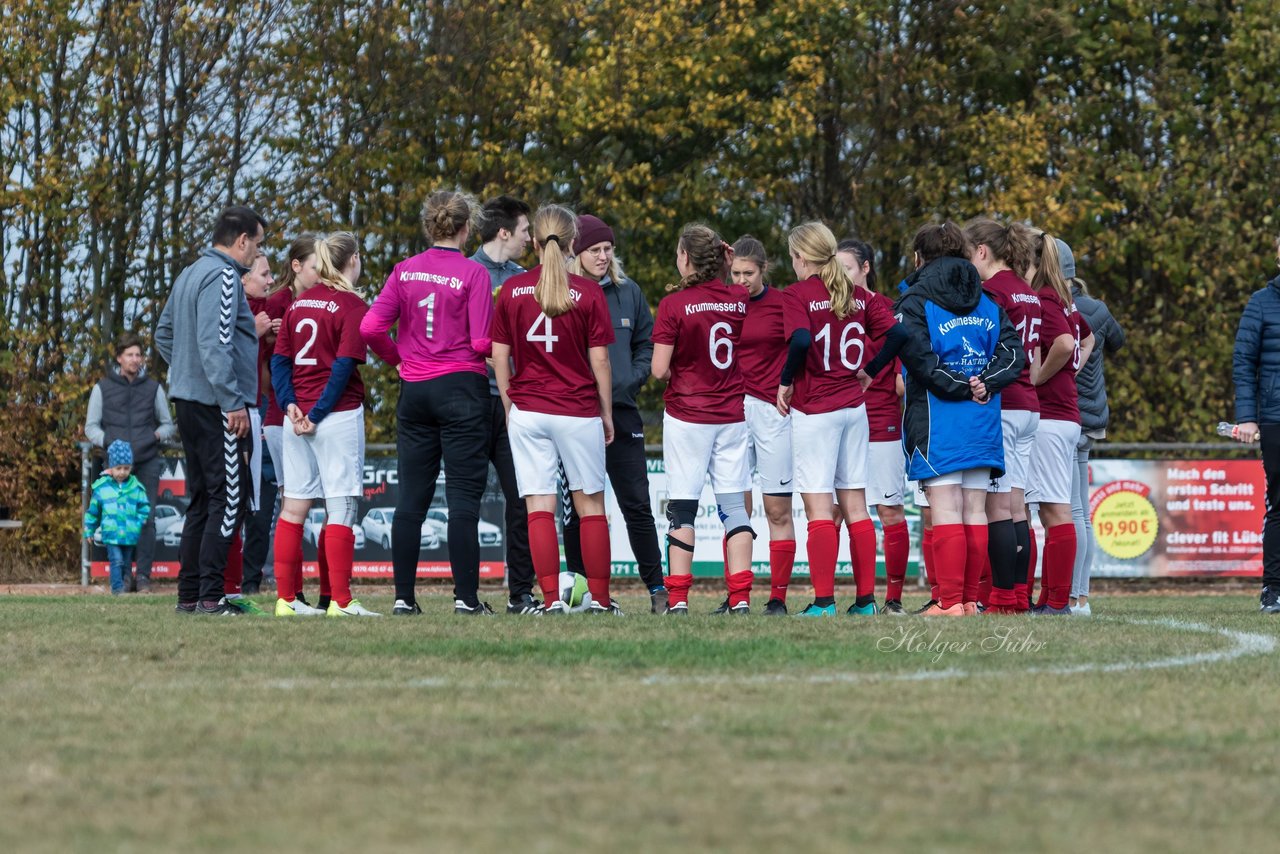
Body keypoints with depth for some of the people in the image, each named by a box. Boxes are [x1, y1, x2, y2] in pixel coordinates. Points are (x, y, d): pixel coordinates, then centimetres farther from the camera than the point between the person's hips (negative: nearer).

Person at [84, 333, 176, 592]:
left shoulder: (153, 388, 14)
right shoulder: (103, 388, 12)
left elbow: (168, 425, 20)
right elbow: (91, 426, 12)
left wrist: (157, 435, -3)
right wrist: (108, 442, -8)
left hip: (147, 462, 0)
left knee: (146, 519, -9)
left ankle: (143, 575, -6)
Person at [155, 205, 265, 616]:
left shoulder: (189, 275, 17)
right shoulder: (222, 277, -13)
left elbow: (163, 334, 25)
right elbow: (213, 343, -22)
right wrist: (233, 403, -21)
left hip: (188, 399, 10)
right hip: (216, 407, -10)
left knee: (201, 500, 13)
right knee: (229, 498, -9)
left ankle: (189, 594, 13)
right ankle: (210, 595, -13)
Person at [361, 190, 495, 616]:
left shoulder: (405, 271, 4)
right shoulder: (473, 274, -8)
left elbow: (371, 327, -3)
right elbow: (481, 342, -12)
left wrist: (397, 357, 13)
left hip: (414, 389, 4)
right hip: (462, 388, -4)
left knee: (411, 497, 7)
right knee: (464, 496, -1)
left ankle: (404, 597, 6)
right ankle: (466, 597, -3)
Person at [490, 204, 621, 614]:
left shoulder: (511, 290, 0)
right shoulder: (587, 292, -5)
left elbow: (499, 356, 2)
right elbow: (599, 359, -3)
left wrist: (509, 407, 12)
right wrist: (607, 412, 6)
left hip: (528, 410, 1)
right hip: (579, 411, -1)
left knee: (539, 507, 1)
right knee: (591, 504, 8)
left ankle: (551, 598, -5)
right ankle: (600, 597, 10)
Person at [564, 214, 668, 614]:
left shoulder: (628, 293, 10)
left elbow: (647, 342, 16)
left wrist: (633, 379, 1)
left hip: (622, 412, 3)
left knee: (637, 504, 1)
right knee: (577, 506, 2)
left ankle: (657, 588, 4)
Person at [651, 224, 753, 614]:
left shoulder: (674, 304, -12)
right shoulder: (740, 299, -2)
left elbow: (659, 369, -15)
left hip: (686, 415, -3)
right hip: (733, 416, 3)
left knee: (683, 507, 2)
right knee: (734, 504, 5)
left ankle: (678, 599, -1)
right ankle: (741, 598, 0)